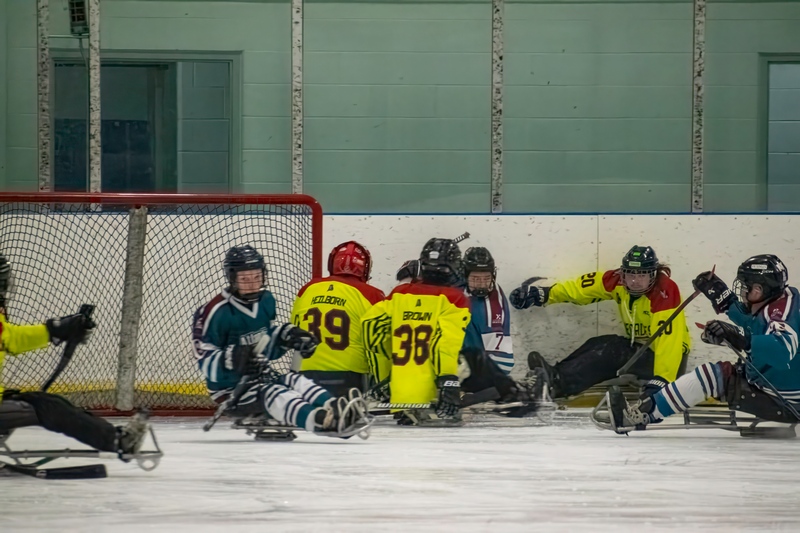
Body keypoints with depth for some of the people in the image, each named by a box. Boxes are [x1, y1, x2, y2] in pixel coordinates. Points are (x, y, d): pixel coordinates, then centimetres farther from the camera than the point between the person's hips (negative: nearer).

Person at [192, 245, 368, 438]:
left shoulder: (266, 301, 10)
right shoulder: (215, 312, -15)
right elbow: (205, 362, -16)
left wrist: (286, 336, 3)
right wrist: (231, 359, -35)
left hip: (260, 376, 7)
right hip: (230, 390, -7)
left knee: (295, 382, -22)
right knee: (272, 394, -34)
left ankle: (332, 408, -52)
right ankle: (320, 421, -62)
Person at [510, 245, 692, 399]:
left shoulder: (664, 293, -28)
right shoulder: (619, 281, -7)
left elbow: (668, 340, -36)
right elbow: (583, 287, -3)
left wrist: (660, 380, -44)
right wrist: (544, 294, -13)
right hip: (638, 346, 8)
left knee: (612, 352, -27)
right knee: (598, 345, -14)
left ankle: (557, 382, -39)